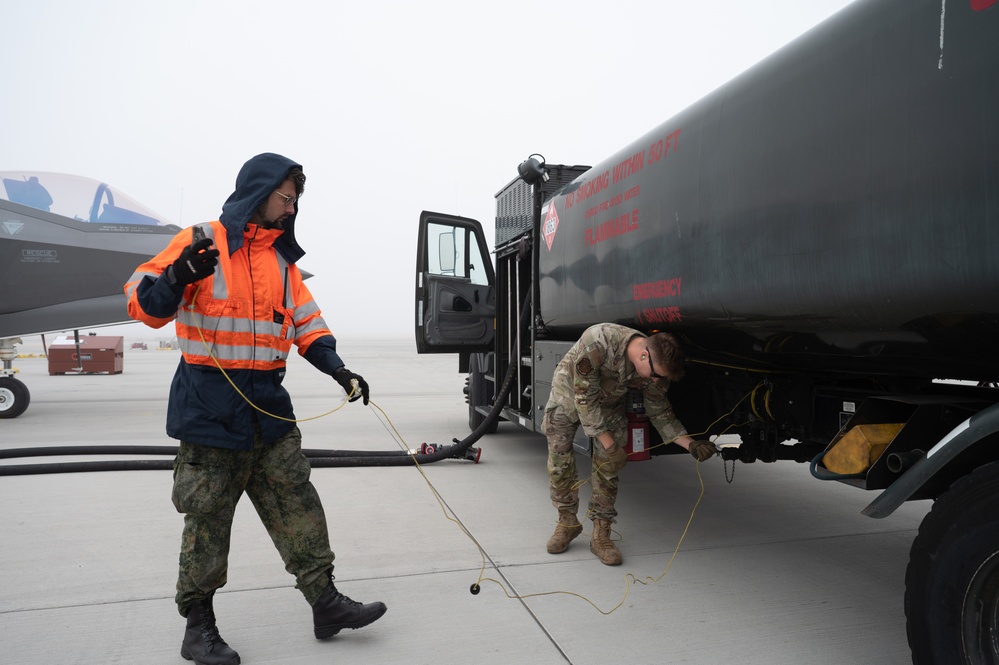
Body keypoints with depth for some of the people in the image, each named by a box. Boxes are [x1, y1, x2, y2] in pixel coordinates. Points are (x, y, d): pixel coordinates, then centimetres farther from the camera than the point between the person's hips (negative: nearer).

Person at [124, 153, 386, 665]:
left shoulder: (282, 258, 13)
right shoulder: (202, 242, -5)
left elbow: (307, 322, 12)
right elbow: (144, 305, -7)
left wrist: (338, 370, -2)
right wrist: (178, 277, -28)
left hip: (269, 407, 6)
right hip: (210, 407, -5)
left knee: (297, 504, 6)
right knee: (207, 518, 4)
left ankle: (325, 603, 15)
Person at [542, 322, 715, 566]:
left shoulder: (655, 366, -25)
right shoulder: (597, 342, -43)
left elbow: (659, 411, -10)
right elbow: (585, 398, -34)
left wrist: (690, 444, -23)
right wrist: (608, 443, -31)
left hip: (609, 402, 3)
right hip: (569, 392, -3)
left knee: (607, 466, -6)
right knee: (559, 463, -2)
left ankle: (600, 534, 4)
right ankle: (567, 523, 17)